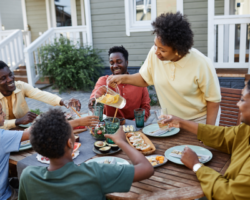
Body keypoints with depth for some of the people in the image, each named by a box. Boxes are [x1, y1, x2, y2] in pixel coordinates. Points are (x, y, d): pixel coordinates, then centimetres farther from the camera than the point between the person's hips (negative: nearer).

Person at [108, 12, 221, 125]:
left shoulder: (202, 64, -24)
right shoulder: (154, 53, -15)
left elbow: (213, 100, -13)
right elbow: (145, 79, 3)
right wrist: (123, 78, -12)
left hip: (198, 121, -3)